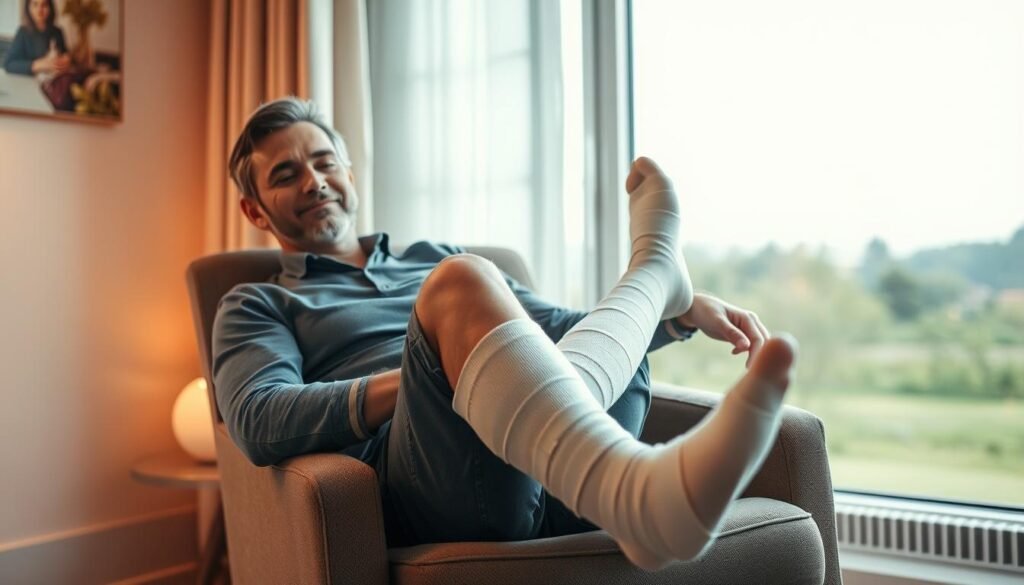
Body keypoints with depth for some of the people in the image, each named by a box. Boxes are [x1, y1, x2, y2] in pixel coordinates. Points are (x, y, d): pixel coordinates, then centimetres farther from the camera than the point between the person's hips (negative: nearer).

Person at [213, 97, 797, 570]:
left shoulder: (432, 259, 33)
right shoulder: (257, 304, 19)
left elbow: (561, 328, 28)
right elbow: (259, 423, -1)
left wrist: (686, 312, 11)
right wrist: (427, 374, -14)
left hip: (552, 477, 5)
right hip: (423, 485, -4)